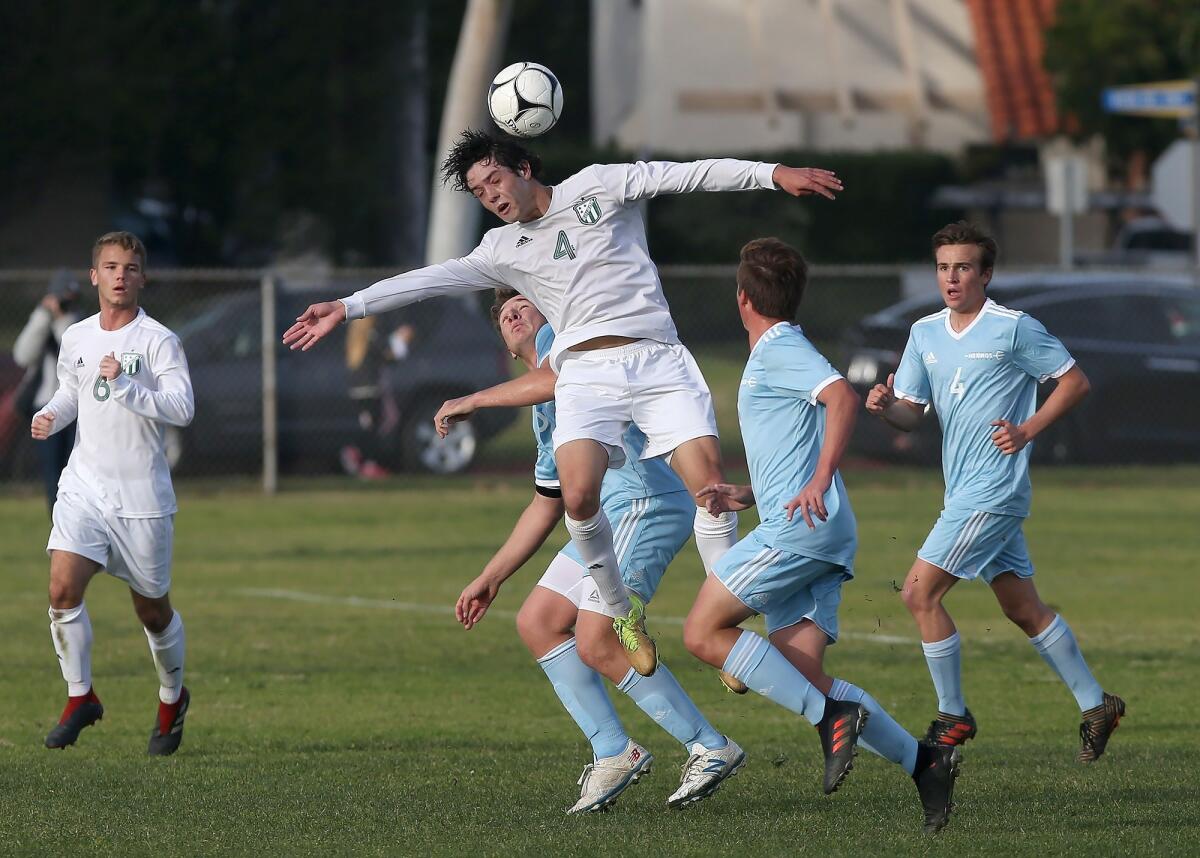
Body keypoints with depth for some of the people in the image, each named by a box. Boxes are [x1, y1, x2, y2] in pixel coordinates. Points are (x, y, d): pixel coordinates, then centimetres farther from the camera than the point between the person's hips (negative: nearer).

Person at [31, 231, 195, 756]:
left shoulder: (158, 341, -9)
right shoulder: (75, 338, 7)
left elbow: (183, 408, -20)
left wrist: (124, 386, -28)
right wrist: (51, 417, 2)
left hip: (142, 496, -3)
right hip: (83, 487, 3)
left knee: (152, 610, 8)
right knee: (63, 589, -16)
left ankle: (172, 698, 33)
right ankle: (80, 698, 0)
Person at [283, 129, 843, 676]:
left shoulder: (597, 186, 10)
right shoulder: (503, 250, 17)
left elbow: (687, 175, 4)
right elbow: (431, 280, 13)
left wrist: (774, 173, -4)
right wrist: (346, 309, 5)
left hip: (657, 361, -1)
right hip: (586, 373, 1)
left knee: (708, 479, -18)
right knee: (578, 496, -23)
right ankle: (622, 615, -4)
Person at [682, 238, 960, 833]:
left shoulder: (780, 350, -3)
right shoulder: (775, 358, 28)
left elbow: (842, 398, -22)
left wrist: (818, 481, -29)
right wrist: (744, 496, 25)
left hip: (801, 528, -10)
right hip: (807, 533, 10)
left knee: (704, 632, -10)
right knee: (801, 677, -1)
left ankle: (831, 716, -18)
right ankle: (923, 763, -7)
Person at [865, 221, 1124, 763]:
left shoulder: (1014, 328, -8)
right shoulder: (925, 333, 11)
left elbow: (1075, 382, -2)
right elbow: (912, 413, 11)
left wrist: (1026, 431, -12)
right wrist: (885, 407, -11)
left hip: (993, 490, -7)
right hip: (963, 491, 7)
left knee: (920, 592, -11)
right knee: (1023, 609, 12)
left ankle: (952, 717, -1)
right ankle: (1096, 705, 22)